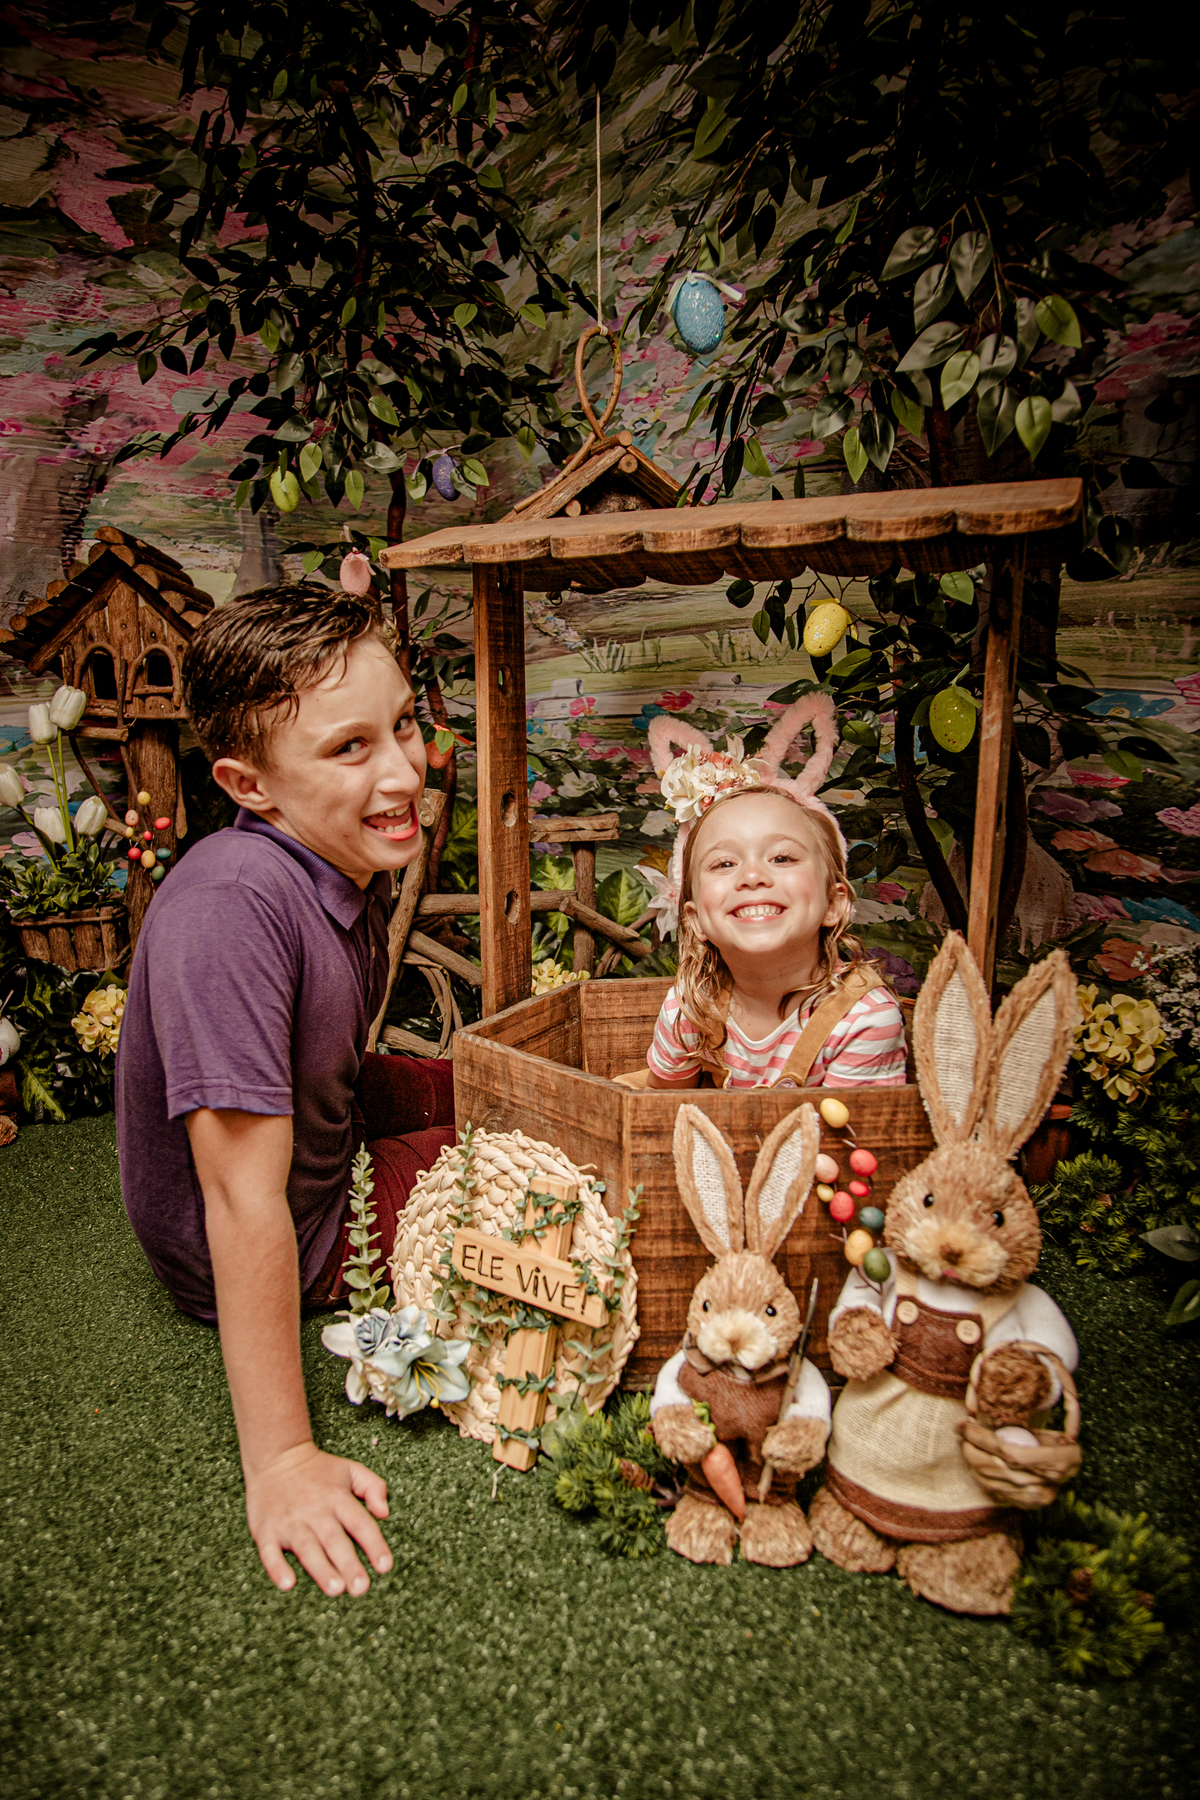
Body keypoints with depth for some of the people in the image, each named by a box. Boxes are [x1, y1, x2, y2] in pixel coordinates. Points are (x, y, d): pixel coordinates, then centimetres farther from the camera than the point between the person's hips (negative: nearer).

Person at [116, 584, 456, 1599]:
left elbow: (332, 1073, 6)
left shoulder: (352, 864, -8)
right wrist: (281, 1459, -29)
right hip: (259, 1258, -8)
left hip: (325, 1139, 8)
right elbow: (246, 1201, -34)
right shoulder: (232, 906, -35)